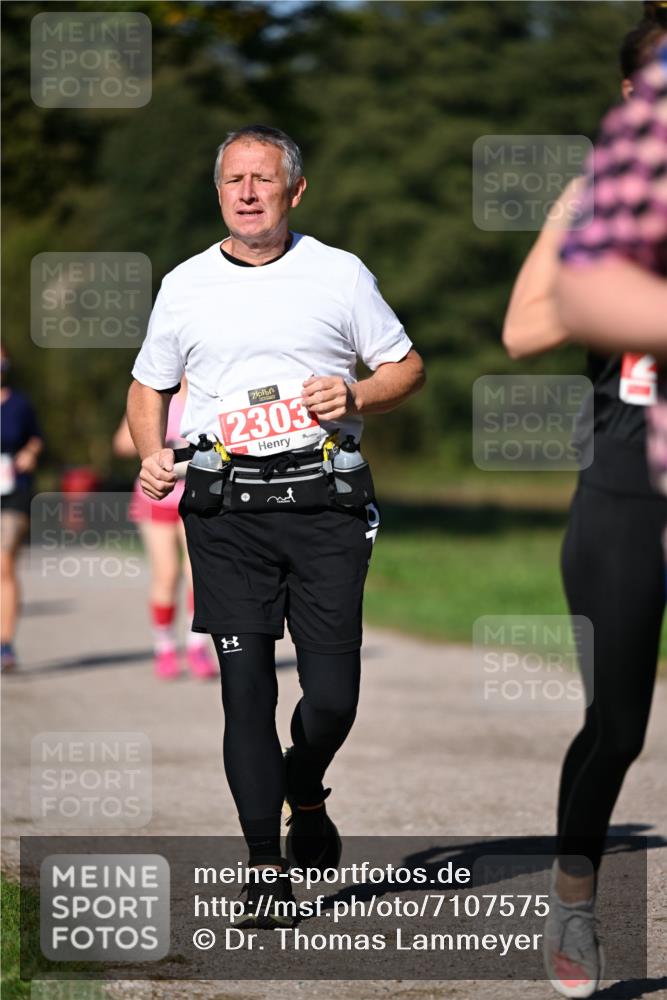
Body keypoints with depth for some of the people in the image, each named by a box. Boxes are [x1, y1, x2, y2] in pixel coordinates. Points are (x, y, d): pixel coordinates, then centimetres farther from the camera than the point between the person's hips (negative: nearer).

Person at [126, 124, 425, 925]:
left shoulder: (339, 274, 7)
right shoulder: (186, 286, 11)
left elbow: (406, 366, 13)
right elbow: (148, 387, 21)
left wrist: (355, 395, -8)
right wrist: (152, 454, 1)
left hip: (324, 504, -1)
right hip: (226, 508, 1)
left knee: (332, 695, -4)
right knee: (245, 686, -4)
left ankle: (304, 792, 29)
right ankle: (264, 860, 5)